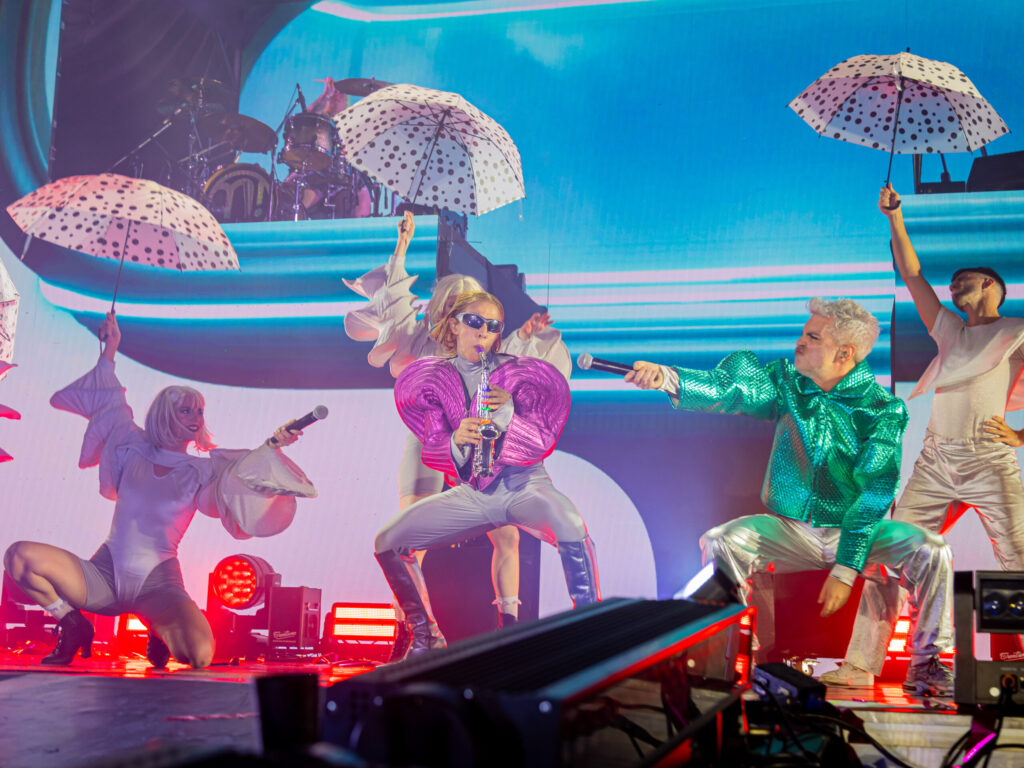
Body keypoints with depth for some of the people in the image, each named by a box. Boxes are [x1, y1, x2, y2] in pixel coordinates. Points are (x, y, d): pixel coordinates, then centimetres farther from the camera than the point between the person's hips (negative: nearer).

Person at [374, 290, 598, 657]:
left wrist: (508, 413, -24)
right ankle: (426, 637, 10)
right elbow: (433, 454, 2)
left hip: (523, 484, -3)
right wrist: (456, 441, -21)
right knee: (388, 543, -7)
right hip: (470, 493, 4)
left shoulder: (519, 373, -4)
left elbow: (542, 444, -6)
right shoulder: (435, 379, 4)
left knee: (571, 529, -36)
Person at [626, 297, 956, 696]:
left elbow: (874, 493, -17)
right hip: (788, 529, 2)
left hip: (855, 530, -1)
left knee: (931, 551, -24)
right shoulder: (787, 382, -1)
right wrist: (668, 378, -39)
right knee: (720, 541, -24)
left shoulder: (884, 409, -9)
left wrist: (845, 570, -25)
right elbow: (732, 389, -19)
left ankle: (925, 662, -3)